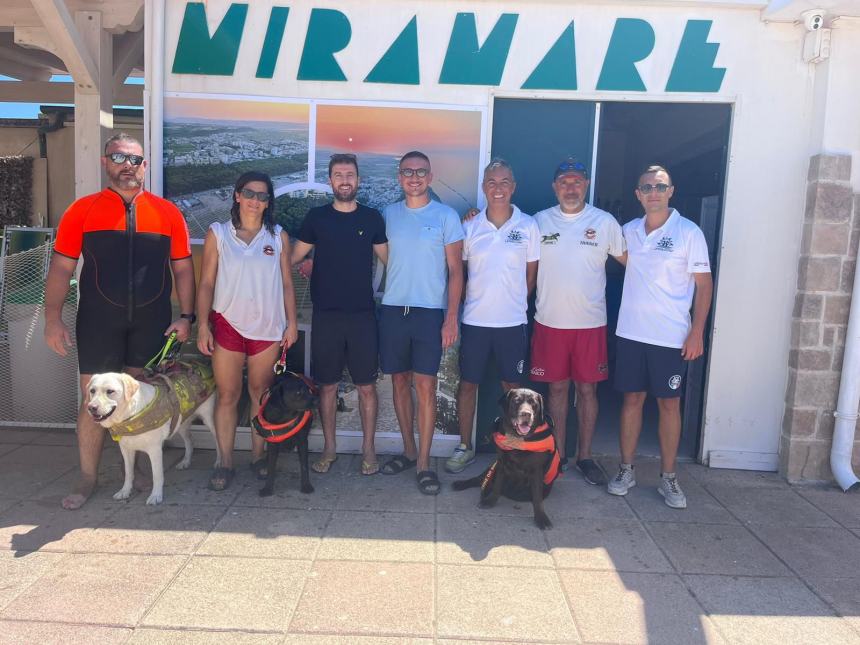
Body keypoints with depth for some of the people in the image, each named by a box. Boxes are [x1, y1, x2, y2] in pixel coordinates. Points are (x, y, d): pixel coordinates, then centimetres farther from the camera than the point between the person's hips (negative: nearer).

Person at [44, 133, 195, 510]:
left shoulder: (167, 212, 4)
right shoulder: (82, 210, 2)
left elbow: (182, 268, 6)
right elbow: (61, 268, 1)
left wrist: (185, 315, -1)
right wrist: (53, 319, -6)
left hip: (151, 319, 1)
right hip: (98, 319, -1)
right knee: (93, 398, 5)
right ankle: (88, 477, 19)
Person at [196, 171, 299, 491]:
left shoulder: (278, 236, 6)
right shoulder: (218, 233, 3)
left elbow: (287, 284, 7)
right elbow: (206, 283, 1)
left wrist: (292, 323, 1)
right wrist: (203, 325, -4)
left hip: (267, 327, 1)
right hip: (227, 324, -1)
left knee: (261, 393, 8)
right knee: (227, 395, 2)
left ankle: (258, 456, 21)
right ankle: (225, 462, 12)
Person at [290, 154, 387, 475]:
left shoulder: (372, 218, 5)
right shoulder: (316, 217, 5)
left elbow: (389, 258, 8)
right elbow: (294, 256, 11)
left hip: (362, 315, 0)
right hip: (326, 315, 1)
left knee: (366, 386, 3)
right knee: (327, 385, 8)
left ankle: (368, 448, 18)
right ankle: (329, 448, 22)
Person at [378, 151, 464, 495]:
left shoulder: (446, 216, 1)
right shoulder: (388, 214, 9)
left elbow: (455, 270, 0)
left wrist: (452, 317, -8)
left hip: (429, 312, -3)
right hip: (393, 309, 3)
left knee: (425, 385, -4)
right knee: (400, 381, 10)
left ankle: (424, 462, 5)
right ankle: (408, 450, 24)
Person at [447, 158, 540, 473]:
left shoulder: (528, 226, 0)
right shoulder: (469, 226, 2)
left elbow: (531, 274, 6)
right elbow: (458, 272, 8)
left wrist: (514, 303, 3)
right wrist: (473, 302, 1)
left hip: (512, 321, 0)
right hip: (474, 320, 1)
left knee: (512, 386, 10)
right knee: (468, 384, 7)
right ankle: (465, 446, 24)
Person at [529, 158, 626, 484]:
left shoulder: (605, 222, 1)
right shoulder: (539, 221, 5)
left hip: (590, 322, -1)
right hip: (550, 321, 1)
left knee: (587, 388, 6)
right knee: (557, 387, 9)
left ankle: (585, 456, 20)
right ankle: (558, 454, 21)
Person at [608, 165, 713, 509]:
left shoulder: (689, 232, -4)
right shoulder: (628, 231, 7)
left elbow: (704, 284, -3)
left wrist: (697, 332, -9)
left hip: (671, 337, -3)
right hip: (631, 332, 3)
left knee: (669, 403, 4)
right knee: (632, 398, 8)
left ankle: (668, 477, 16)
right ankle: (626, 470, 19)